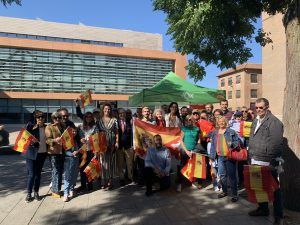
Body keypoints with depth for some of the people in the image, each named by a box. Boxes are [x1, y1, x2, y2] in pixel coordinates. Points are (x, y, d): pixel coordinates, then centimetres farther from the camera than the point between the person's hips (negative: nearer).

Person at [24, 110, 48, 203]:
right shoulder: (30, 126, -6)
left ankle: (36, 192, 25)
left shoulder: (46, 127, 4)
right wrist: (31, 141, -25)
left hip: (42, 153, 3)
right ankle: (29, 194, 16)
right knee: (31, 174, -1)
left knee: (38, 174, 12)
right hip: (32, 153, -3)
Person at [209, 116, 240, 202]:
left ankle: (234, 194, 12)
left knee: (232, 175, 1)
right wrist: (212, 156, 11)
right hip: (220, 157, 4)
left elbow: (237, 142, -2)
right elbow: (213, 145, 12)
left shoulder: (231, 132, -2)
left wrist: (232, 144, -23)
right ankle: (224, 191, 30)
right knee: (222, 175, 14)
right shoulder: (214, 133, 10)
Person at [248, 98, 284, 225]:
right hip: (256, 162, 8)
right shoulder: (256, 121, 13)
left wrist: (272, 161, -20)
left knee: (273, 189, 6)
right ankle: (263, 208, 37)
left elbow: (276, 144, -19)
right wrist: (252, 156, 16)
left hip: (268, 163, -8)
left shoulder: (274, 122, -14)